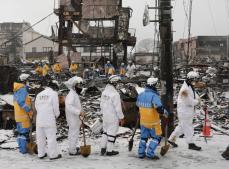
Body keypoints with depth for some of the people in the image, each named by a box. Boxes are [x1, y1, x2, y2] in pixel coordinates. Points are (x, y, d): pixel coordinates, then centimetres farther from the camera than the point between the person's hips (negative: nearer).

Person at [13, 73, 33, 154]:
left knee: (20, 132, 14)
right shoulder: (22, 89, -17)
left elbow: (17, 102, 13)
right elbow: (21, 102, -25)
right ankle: (24, 149, 0)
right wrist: (29, 111, -19)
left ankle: (21, 148, 22)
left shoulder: (16, 90, 12)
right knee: (25, 132, -4)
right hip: (24, 114, -9)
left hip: (18, 114, 9)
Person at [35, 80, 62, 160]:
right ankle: (53, 154, 6)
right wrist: (56, 115, 9)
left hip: (39, 119, 5)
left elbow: (36, 106, 9)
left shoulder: (39, 94, 8)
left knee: (40, 137, 13)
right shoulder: (53, 93, -6)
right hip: (49, 119, -5)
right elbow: (55, 106, -8)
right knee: (51, 137, 1)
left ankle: (41, 154, 21)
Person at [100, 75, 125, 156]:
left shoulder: (104, 92, 0)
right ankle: (109, 151, 16)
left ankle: (103, 148, 24)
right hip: (113, 117, -7)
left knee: (105, 131, 20)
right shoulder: (115, 94, -24)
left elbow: (101, 104, 9)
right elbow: (118, 108, -21)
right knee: (112, 133, 6)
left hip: (105, 116, 7)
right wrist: (121, 118, -10)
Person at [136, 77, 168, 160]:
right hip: (153, 121, -6)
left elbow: (138, 105, 14)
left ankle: (141, 153, 23)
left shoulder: (141, 95, 0)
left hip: (143, 120, 7)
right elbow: (159, 108, -27)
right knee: (157, 137, 9)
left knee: (144, 136, 20)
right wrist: (165, 112, -8)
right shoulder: (154, 96, -23)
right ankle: (150, 153, 4)